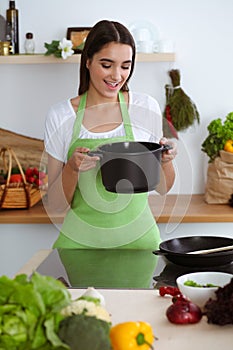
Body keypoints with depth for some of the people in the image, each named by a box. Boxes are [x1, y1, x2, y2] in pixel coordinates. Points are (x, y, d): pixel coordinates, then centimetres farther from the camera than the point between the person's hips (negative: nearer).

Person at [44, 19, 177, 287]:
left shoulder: (146, 107, 0)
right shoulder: (60, 116, -3)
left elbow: (162, 187, 9)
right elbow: (56, 204, -1)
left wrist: (166, 159, -10)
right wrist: (72, 167, -19)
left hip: (138, 238, 1)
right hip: (81, 243, 0)